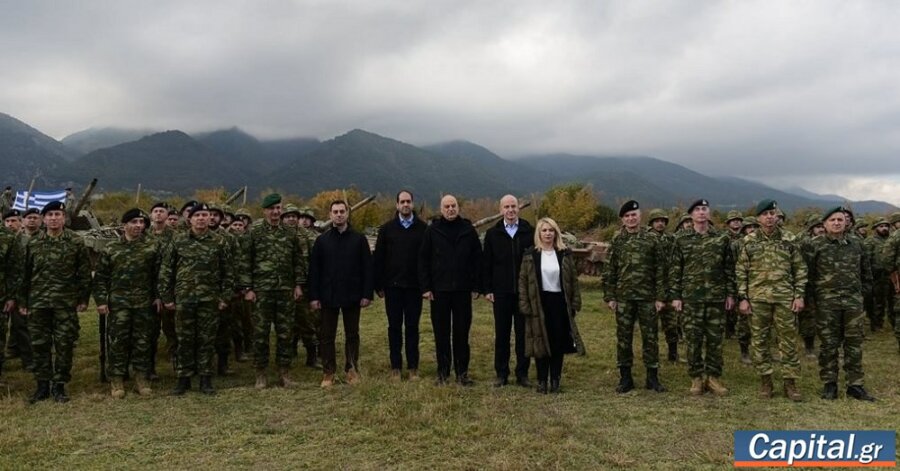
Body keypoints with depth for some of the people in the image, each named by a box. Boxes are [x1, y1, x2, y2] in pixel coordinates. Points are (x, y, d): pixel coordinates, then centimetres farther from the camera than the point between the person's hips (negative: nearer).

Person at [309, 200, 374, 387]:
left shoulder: (359, 239, 1)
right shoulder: (321, 240, 3)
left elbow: (367, 268, -1)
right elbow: (314, 270, 2)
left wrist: (367, 294, -7)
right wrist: (314, 296, -4)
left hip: (352, 296, -1)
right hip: (328, 296, 1)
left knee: (352, 335, 9)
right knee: (327, 336, 6)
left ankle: (352, 370, 21)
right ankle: (328, 373, 16)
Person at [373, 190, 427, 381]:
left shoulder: (423, 228, 1)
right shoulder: (387, 228, 4)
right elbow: (378, 258, 3)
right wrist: (379, 285, -1)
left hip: (414, 286, -1)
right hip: (393, 286, 1)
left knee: (412, 327, 5)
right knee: (394, 327, 7)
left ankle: (413, 367, 14)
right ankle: (396, 367, 15)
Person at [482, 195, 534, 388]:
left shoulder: (529, 232, 2)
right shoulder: (492, 234, 4)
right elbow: (486, 264, 5)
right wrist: (487, 289, 0)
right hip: (501, 292, 1)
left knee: (523, 333, 5)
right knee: (501, 334, 6)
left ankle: (522, 373, 15)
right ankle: (501, 373, 15)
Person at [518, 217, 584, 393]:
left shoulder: (565, 254, 4)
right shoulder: (530, 254, -1)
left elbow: (573, 279, 6)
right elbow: (523, 280, 0)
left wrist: (575, 303, 1)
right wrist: (525, 305, -6)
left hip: (560, 303, 2)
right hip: (539, 304, -1)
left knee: (559, 342, 5)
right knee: (541, 343, 3)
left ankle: (555, 380, 16)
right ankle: (542, 381, 12)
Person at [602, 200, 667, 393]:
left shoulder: (652, 240, 2)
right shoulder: (616, 242, 5)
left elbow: (660, 270, 1)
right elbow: (609, 271, 4)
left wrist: (660, 297, -4)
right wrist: (609, 297, -2)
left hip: (647, 298, -1)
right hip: (623, 298, 1)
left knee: (650, 337, 5)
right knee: (623, 338, 6)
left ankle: (652, 377, 17)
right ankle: (625, 378, 16)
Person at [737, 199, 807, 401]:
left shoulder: (789, 240, 4)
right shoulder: (749, 242, 2)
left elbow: (800, 269, 6)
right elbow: (741, 272, 3)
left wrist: (799, 295, -2)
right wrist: (743, 298, -2)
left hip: (785, 298, 0)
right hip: (757, 298, 0)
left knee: (788, 340, 3)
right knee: (759, 341, 6)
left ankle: (790, 382, 14)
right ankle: (765, 381, 17)